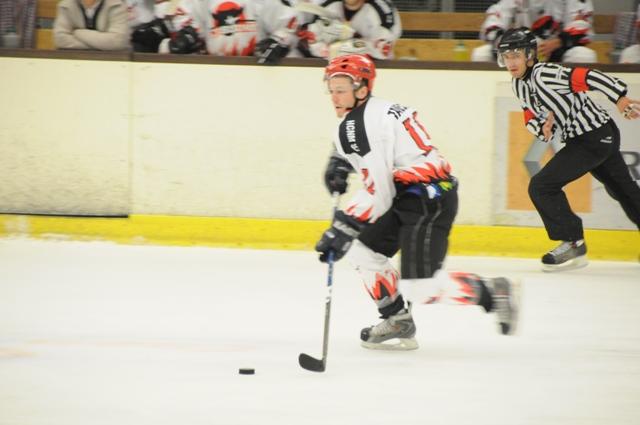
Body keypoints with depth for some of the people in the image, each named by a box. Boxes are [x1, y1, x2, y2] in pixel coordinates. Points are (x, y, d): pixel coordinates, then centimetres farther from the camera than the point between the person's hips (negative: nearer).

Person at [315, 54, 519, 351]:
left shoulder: (361, 125, -18)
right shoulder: (371, 111, 13)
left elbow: (376, 193, -22)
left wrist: (342, 229, -19)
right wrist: (340, 162, 20)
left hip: (428, 200, -11)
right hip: (408, 197, 11)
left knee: (420, 287, -15)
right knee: (363, 251, 12)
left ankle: (493, 293, -3)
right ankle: (398, 323, 16)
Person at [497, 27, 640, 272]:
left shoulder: (544, 74, -22)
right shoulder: (519, 85, 7)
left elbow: (588, 78, -28)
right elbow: (531, 117, 13)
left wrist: (620, 98, -32)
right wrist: (542, 127, -9)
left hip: (596, 136, -10)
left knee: (542, 186, -14)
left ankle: (572, 245, -8)